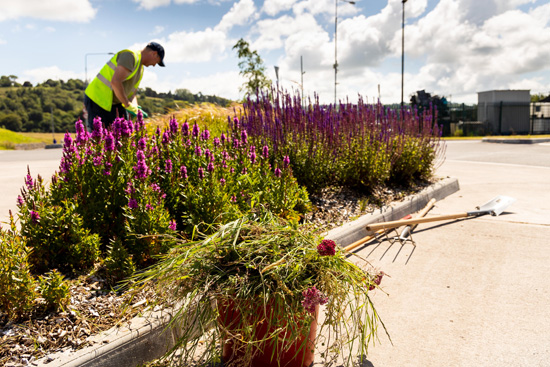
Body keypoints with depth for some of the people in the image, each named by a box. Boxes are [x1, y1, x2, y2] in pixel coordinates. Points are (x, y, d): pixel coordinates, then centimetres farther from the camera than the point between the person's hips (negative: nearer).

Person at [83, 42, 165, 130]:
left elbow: (132, 94, 15)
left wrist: (136, 110, -5)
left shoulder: (140, 69, 13)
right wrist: (128, 105, -23)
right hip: (97, 100, -9)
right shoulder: (130, 56, -18)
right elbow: (115, 82, -30)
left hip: (114, 103, 9)